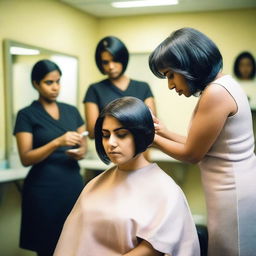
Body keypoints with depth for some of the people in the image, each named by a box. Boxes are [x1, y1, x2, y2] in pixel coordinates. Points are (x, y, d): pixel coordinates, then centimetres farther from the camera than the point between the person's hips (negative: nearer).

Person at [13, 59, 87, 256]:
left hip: (73, 183, 4)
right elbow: (26, 158, -9)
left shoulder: (72, 111, 11)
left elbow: (84, 145, 16)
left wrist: (80, 152, -8)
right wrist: (57, 143, -22)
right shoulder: (26, 115, -3)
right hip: (44, 188, -4)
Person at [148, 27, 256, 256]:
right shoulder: (223, 85, 9)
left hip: (234, 195, -9)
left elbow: (192, 154, -13)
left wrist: (151, 137, -1)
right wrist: (165, 132, 14)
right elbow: (201, 146, 12)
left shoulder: (216, 93, -21)